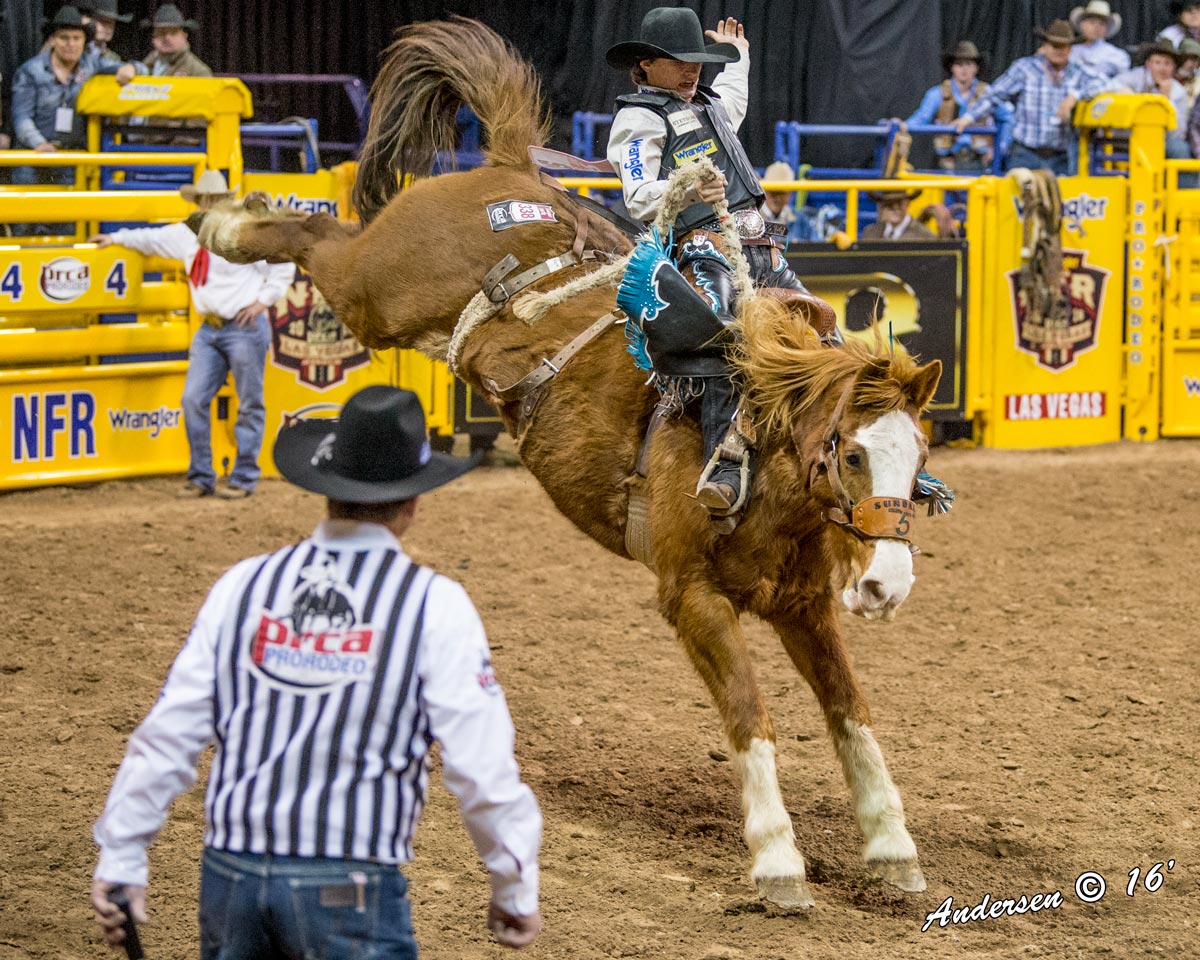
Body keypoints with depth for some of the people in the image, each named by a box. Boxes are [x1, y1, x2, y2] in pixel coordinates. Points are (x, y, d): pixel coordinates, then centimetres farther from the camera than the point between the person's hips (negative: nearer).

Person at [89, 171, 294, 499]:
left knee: (249, 405, 0)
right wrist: (116, 238, 34)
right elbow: (153, 239, 29)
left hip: (245, 328, -6)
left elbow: (284, 266, -4)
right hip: (209, 329, 6)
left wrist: (263, 300, -9)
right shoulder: (187, 234, 11)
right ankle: (201, 478, 8)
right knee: (193, 400, 0)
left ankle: (244, 479, 7)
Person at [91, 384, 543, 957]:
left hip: (229, 874, 4)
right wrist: (515, 890, 3)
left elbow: (167, 735, 3)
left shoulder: (243, 586, 4)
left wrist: (120, 857, 10)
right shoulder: (434, 606, -7)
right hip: (351, 889, -4)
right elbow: (482, 766, -9)